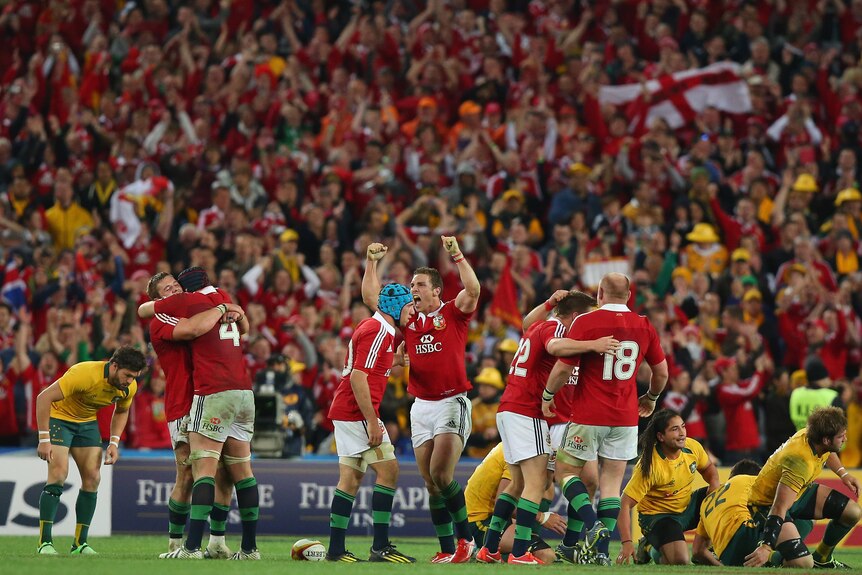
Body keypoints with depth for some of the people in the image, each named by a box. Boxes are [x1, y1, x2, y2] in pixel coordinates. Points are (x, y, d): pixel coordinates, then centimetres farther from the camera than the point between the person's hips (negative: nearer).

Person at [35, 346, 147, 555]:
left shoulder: (129, 387, -14)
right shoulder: (84, 374, -35)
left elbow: (121, 412, 10)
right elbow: (44, 397, -32)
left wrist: (114, 442, -5)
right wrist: (44, 439, -31)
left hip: (88, 423, 6)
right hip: (59, 417, -6)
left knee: (92, 478, -4)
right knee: (58, 473, -19)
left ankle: (80, 543, 4)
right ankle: (44, 542, -15)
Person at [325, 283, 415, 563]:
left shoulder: (370, 327, 17)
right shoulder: (377, 331, -14)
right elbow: (358, 377, -21)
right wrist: (372, 421, -22)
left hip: (344, 412, 10)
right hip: (357, 413, -10)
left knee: (350, 480, 8)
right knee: (388, 470, -9)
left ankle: (336, 549, 7)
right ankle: (381, 547, -10)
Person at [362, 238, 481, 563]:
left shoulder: (453, 314, -1)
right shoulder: (407, 319, 12)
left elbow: (473, 290, -19)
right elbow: (370, 297, 14)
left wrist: (456, 254, -23)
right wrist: (372, 263, 6)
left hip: (452, 402, -6)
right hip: (421, 407, 6)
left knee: (441, 474, -17)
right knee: (431, 483, 3)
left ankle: (466, 537, -3)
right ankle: (447, 549, 7)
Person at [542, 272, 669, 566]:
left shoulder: (585, 322, -10)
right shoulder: (644, 326, 4)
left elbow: (564, 368, -11)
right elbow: (662, 371, 13)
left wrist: (548, 395, 7)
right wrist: (651, 397, 32)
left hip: (588, 417, -4)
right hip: (626, 418, 4)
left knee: (567, 472, 10)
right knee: (612, 483, 6)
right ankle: (602, 550, -1)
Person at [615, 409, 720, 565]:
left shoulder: (692, 447, -10)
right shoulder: (650, 466, -27)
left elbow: (708, 468, 13)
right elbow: (626, 504, -26)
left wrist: (714, 485, -12)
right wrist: (626, 543, -35)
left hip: (688, 506, 7)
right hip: (657, 515, -7)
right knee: (679, 560, -30)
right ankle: (650, 548, 6)